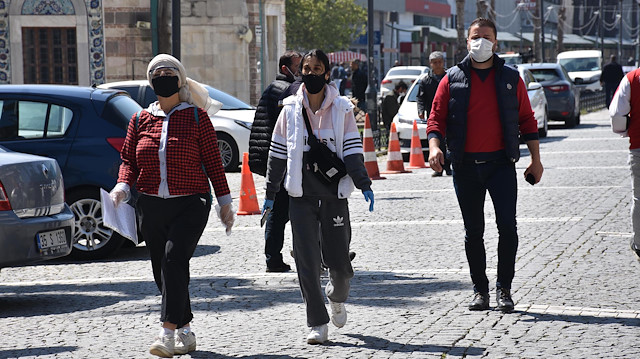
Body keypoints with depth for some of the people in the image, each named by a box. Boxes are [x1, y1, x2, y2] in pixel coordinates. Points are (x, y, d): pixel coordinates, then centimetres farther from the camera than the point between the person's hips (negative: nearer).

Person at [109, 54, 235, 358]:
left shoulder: (196, 116, 2)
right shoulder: (140, 120, 11)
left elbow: (213, 161, 3)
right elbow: (129, 160, 13)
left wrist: (224, 201, 3)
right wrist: (123, 187, -7)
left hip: (190, 204, -5)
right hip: (151, 205, 5)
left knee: (174, 258, -22)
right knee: (163, 271, 6)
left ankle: (168, 332, -26)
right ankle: (185, 332, 20)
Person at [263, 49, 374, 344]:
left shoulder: (341, 109, 3)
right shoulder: (291, 109, 6)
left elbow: (352, 151, 2)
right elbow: (278, 154, 11)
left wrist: (364, 185, -9)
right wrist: (270, 194, 10)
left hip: (334, 194, -1)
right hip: (301, 197, 1)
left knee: (338, 259, 1)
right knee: (307, 261, -5)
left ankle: (337, 298, 35)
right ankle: (317, 324, 1)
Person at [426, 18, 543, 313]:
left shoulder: (510, 78, 7)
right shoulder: (452, 79, 7)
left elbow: (527, 120, 10)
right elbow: (436, 118, 5)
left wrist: (535, 159, 5)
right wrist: (434, 145, -14)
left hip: (501, 164, -1)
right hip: (465, 166, 1)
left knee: (508, 226, -10)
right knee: (473, 232, 6)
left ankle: (504, 289, 2)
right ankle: (480, 290, 15)